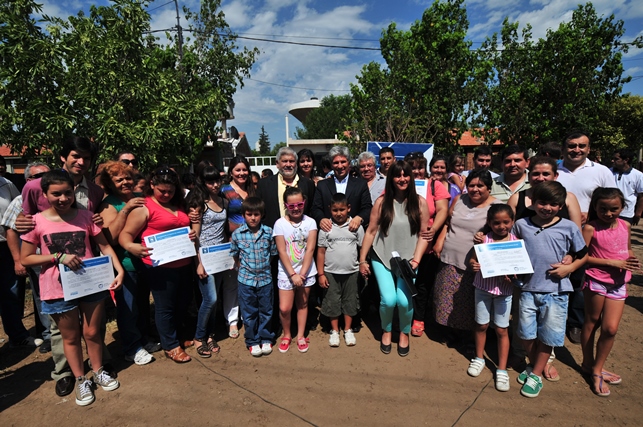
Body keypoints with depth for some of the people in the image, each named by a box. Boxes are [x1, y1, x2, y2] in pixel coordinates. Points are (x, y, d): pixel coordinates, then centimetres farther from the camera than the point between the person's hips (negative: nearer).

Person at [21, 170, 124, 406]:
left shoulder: (85, 216, -5)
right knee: (71, 337, 16)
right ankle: (81, 380, 34)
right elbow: (25, 259, -3)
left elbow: (105, 246, -2)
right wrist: (59, 257, -19)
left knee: (92, 333, 15)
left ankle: (99, 372, 37)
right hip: (58, 290, -1)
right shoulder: (36, 222, -8)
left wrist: (120, 270, -13)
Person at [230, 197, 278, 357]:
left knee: (266, 311, 13)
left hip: (265, 279, 1)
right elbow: (235, 256, 5)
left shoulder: (268, 232, -5)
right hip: (246, 280, 0)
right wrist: (243, 269, 1)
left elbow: (273, 253, 5)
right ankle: (252, 341, 29)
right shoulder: (237, 234, -6)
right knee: (249, 313, 12)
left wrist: (263, 266, 1)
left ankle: (266, 339, 31)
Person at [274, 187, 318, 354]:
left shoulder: (310, 222, -5)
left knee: (303, 304, 13)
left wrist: (302, 273, -15)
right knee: (284, 308, -3)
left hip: (306, 272, 1)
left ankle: (300, 336, 31)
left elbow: (310, 249, -9)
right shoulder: (280, 224, -8)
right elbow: (282, 252, -10)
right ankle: (287, 335, 24)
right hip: (286, 272, -1)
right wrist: (293, 274, -15)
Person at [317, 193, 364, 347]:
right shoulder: (326, 228, -4)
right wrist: (321, 274, -3)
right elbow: (321, 251, -2)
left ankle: (348, 330, 29)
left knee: (349, 301, 12)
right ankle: (334, 331, 27)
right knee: (332, 301, 9)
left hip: (351, 272, 1)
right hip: (331, 272, 0)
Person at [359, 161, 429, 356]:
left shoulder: (419, 202, -3)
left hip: (407, 258, 0)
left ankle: (404, 333, 20)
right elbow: (371, 231, -2)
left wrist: (416, 259, -10)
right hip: (382, 257, 0)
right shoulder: (382, 202, -4)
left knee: (404, 300, -14)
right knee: (388, 299, -12)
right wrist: (362, 260, 0)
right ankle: (386, 331, 22)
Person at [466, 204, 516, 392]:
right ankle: (479, 358, 36)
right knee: (481, 325, 14)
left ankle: (502, 369, 22)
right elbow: (472, 259, -2)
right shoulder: (484, 240, -7)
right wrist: (473, 265, -25)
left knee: (501, 329, 7)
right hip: (483, 288, 1)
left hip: (504, 290, 0)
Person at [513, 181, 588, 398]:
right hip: (528, 289, 1)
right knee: (526, 334, 12)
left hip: (555, 291, -1)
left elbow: (583, 256, 6)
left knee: (548, 337, 10)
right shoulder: (521, 225, -1)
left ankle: (536, 375, 29)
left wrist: (569, 267, -11)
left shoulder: (569, 227, -4)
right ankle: (534, 365, 38)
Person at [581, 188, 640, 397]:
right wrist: (612, 262, -17)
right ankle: (588, 363, 30)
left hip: (618, 283, 4)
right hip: (596, 281, -4)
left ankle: (597, 369, 21)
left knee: (611, 328, 3)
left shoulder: (625, 226, 4)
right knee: (591, 323, 11)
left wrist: (631, 260, -4)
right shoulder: (591, 228, -12)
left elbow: (628, 249, 18)